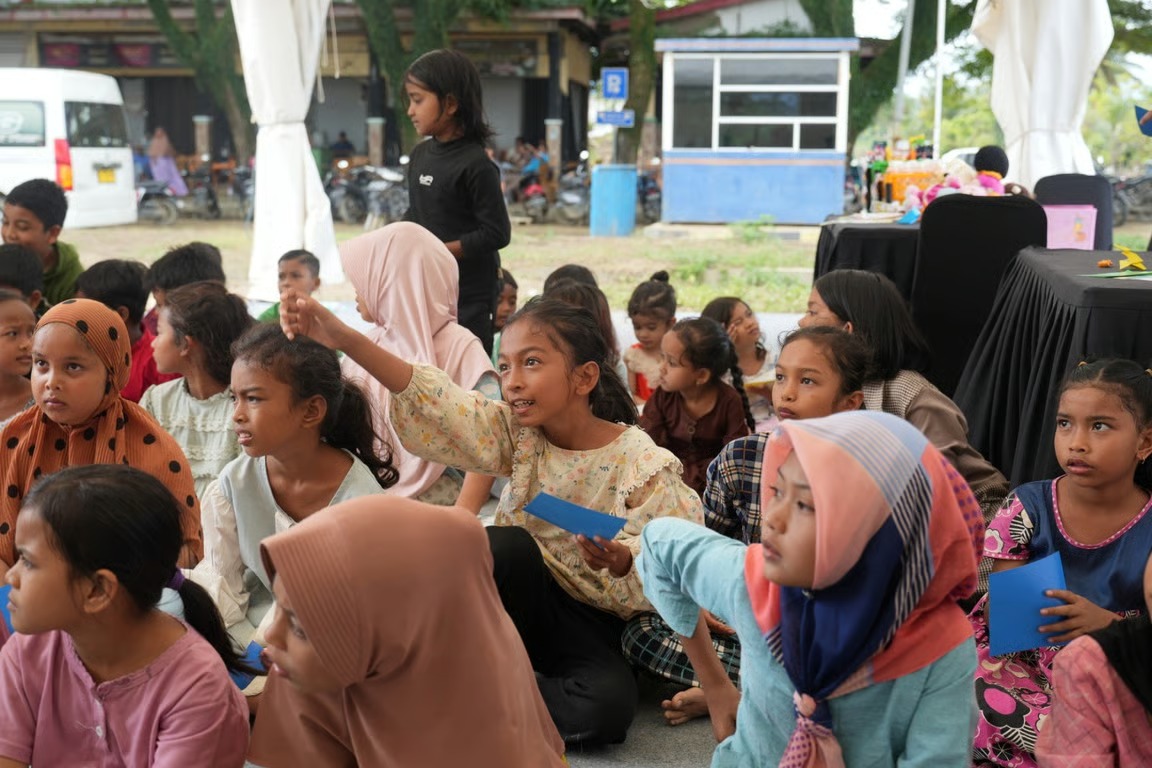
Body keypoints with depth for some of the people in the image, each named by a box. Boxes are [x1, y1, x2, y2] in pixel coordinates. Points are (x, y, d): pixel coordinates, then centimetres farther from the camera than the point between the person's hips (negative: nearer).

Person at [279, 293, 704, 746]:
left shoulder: (645, 465, -14)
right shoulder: (516, 433, -5)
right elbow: (440, 407, -20)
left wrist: (623, 561, -36)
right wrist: (346, 339, -33)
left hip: (593, 625, -2)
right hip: (526, 602, 2)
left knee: (608, 704, -32)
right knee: (506, 545, -30)